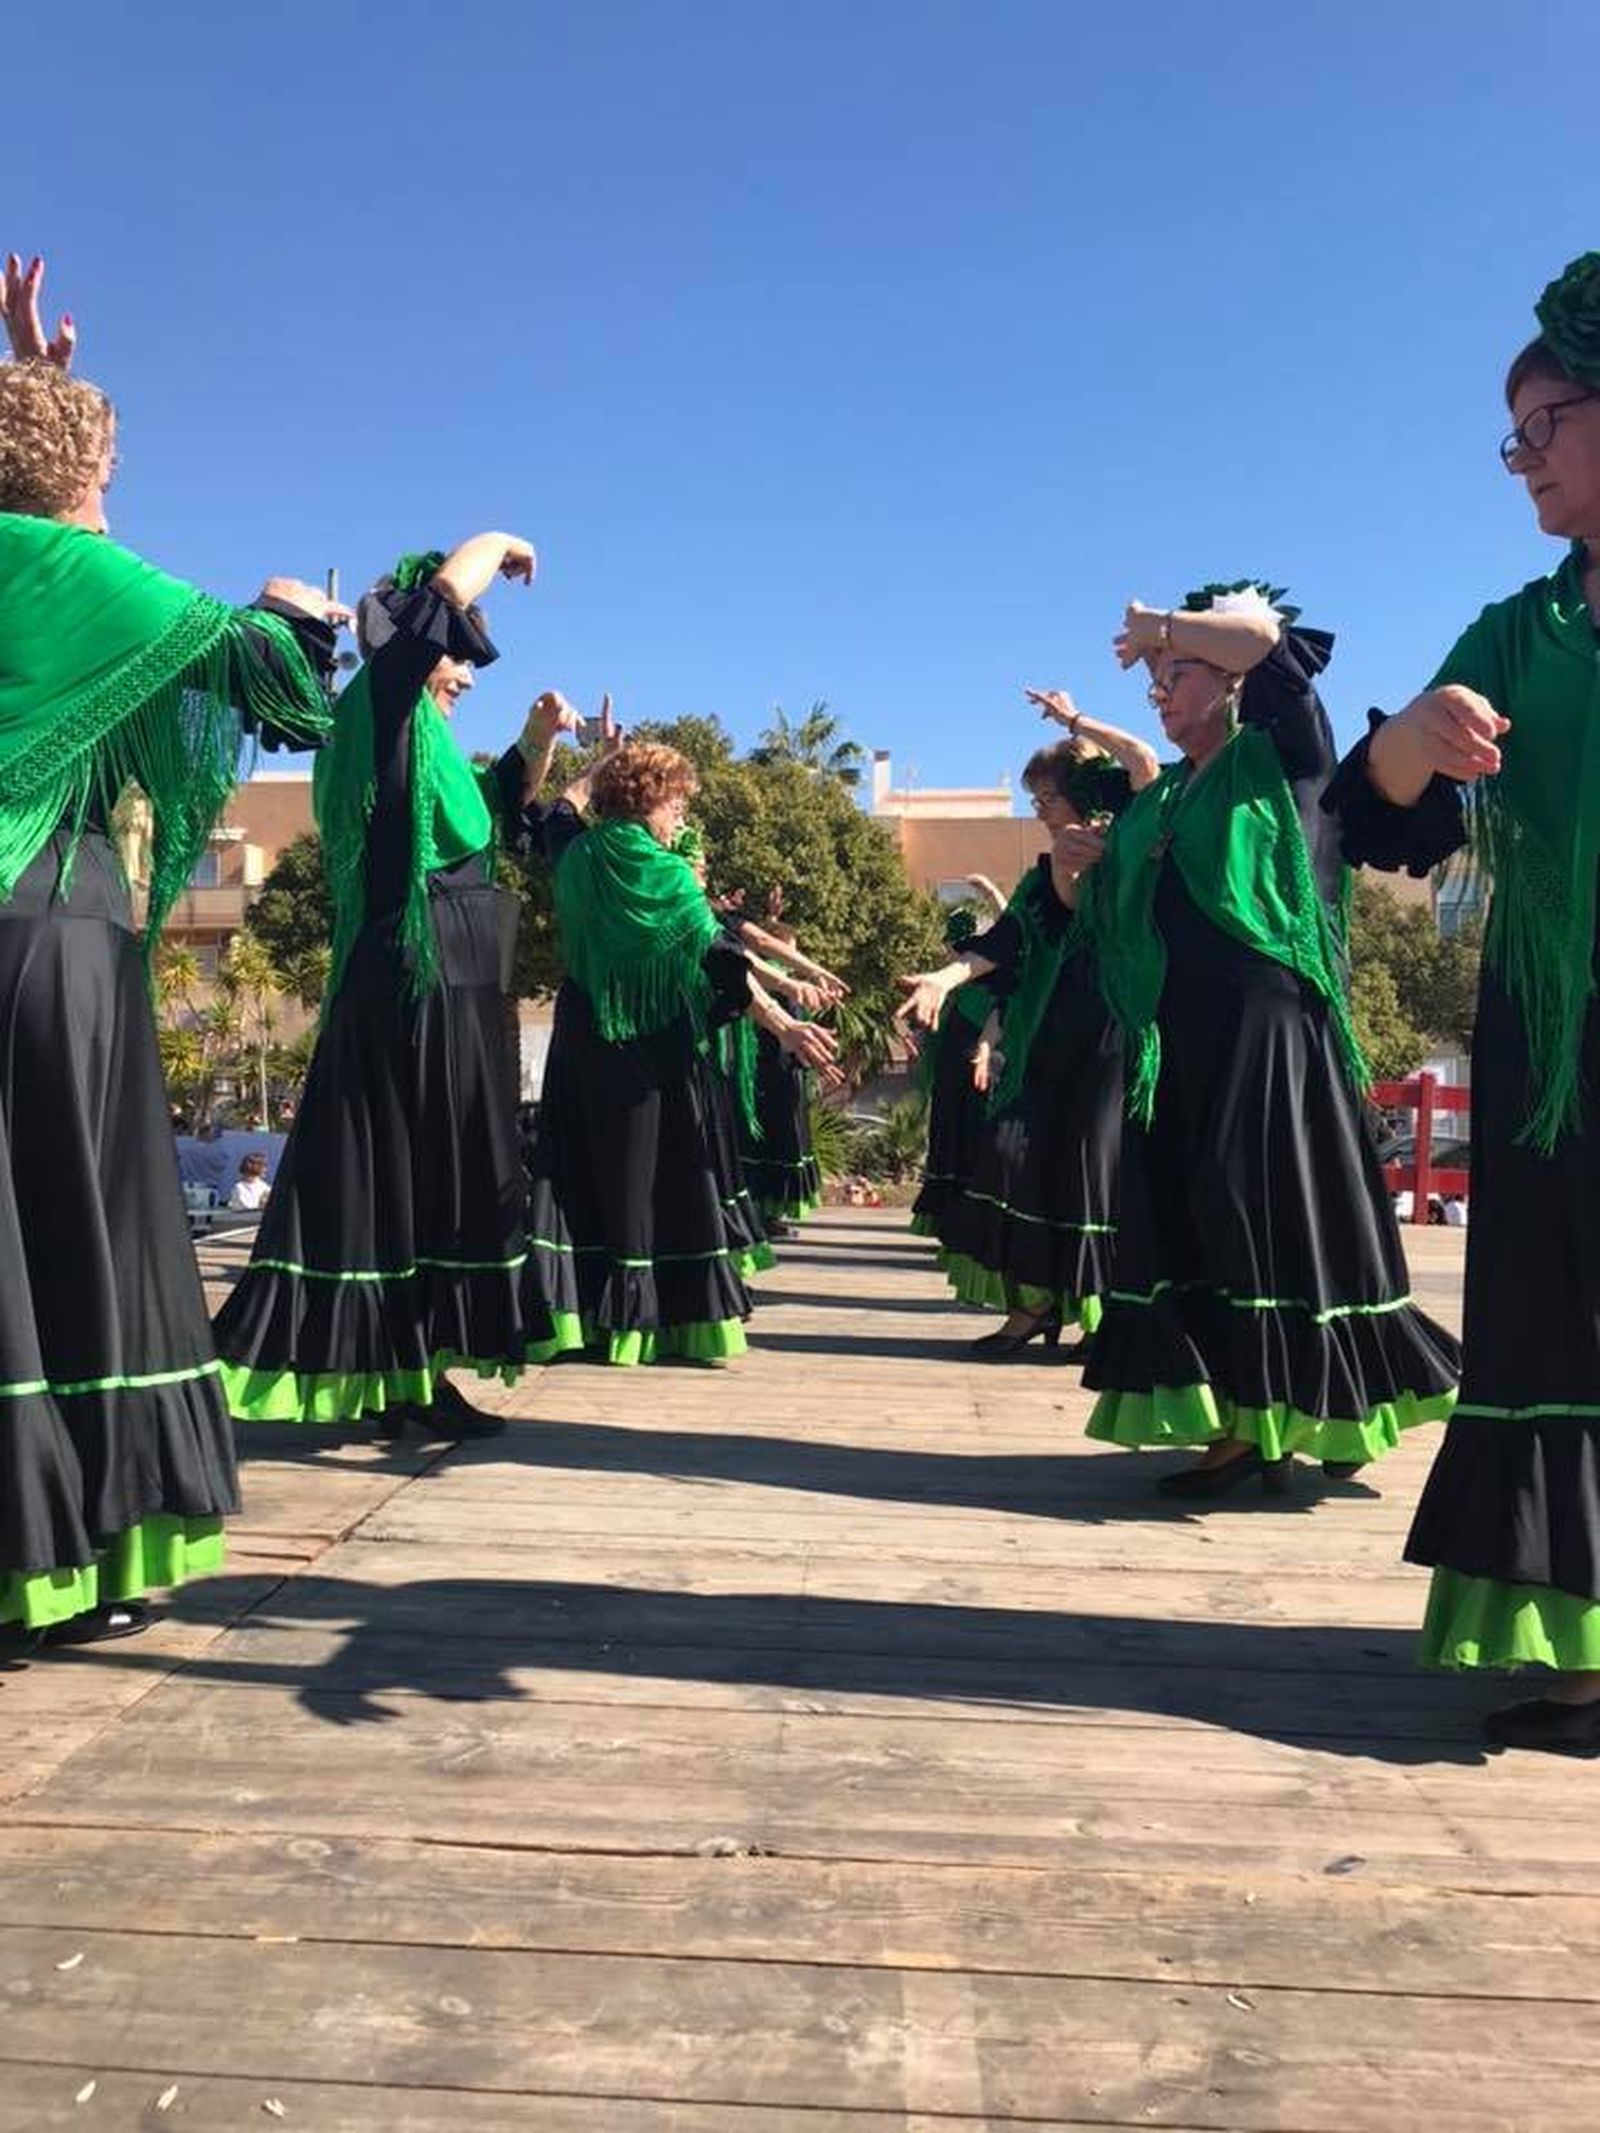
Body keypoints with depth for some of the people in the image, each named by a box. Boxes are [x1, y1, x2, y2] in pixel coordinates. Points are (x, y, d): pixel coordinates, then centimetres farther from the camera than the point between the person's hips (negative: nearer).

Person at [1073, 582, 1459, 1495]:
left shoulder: (1282, 752, 3)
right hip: (1179, 1041, 7)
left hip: (1265, 1029, -7)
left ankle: (1321, 1412, 5)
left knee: (1271, 1209, -7)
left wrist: (1163, 627, -2)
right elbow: (1123, 910, 26)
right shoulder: (1163, 798, 20)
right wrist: (1100, 864, 7)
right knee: (1191, 1219, 2)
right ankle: (1245, 1426, 8)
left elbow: (1268, 635, -12)